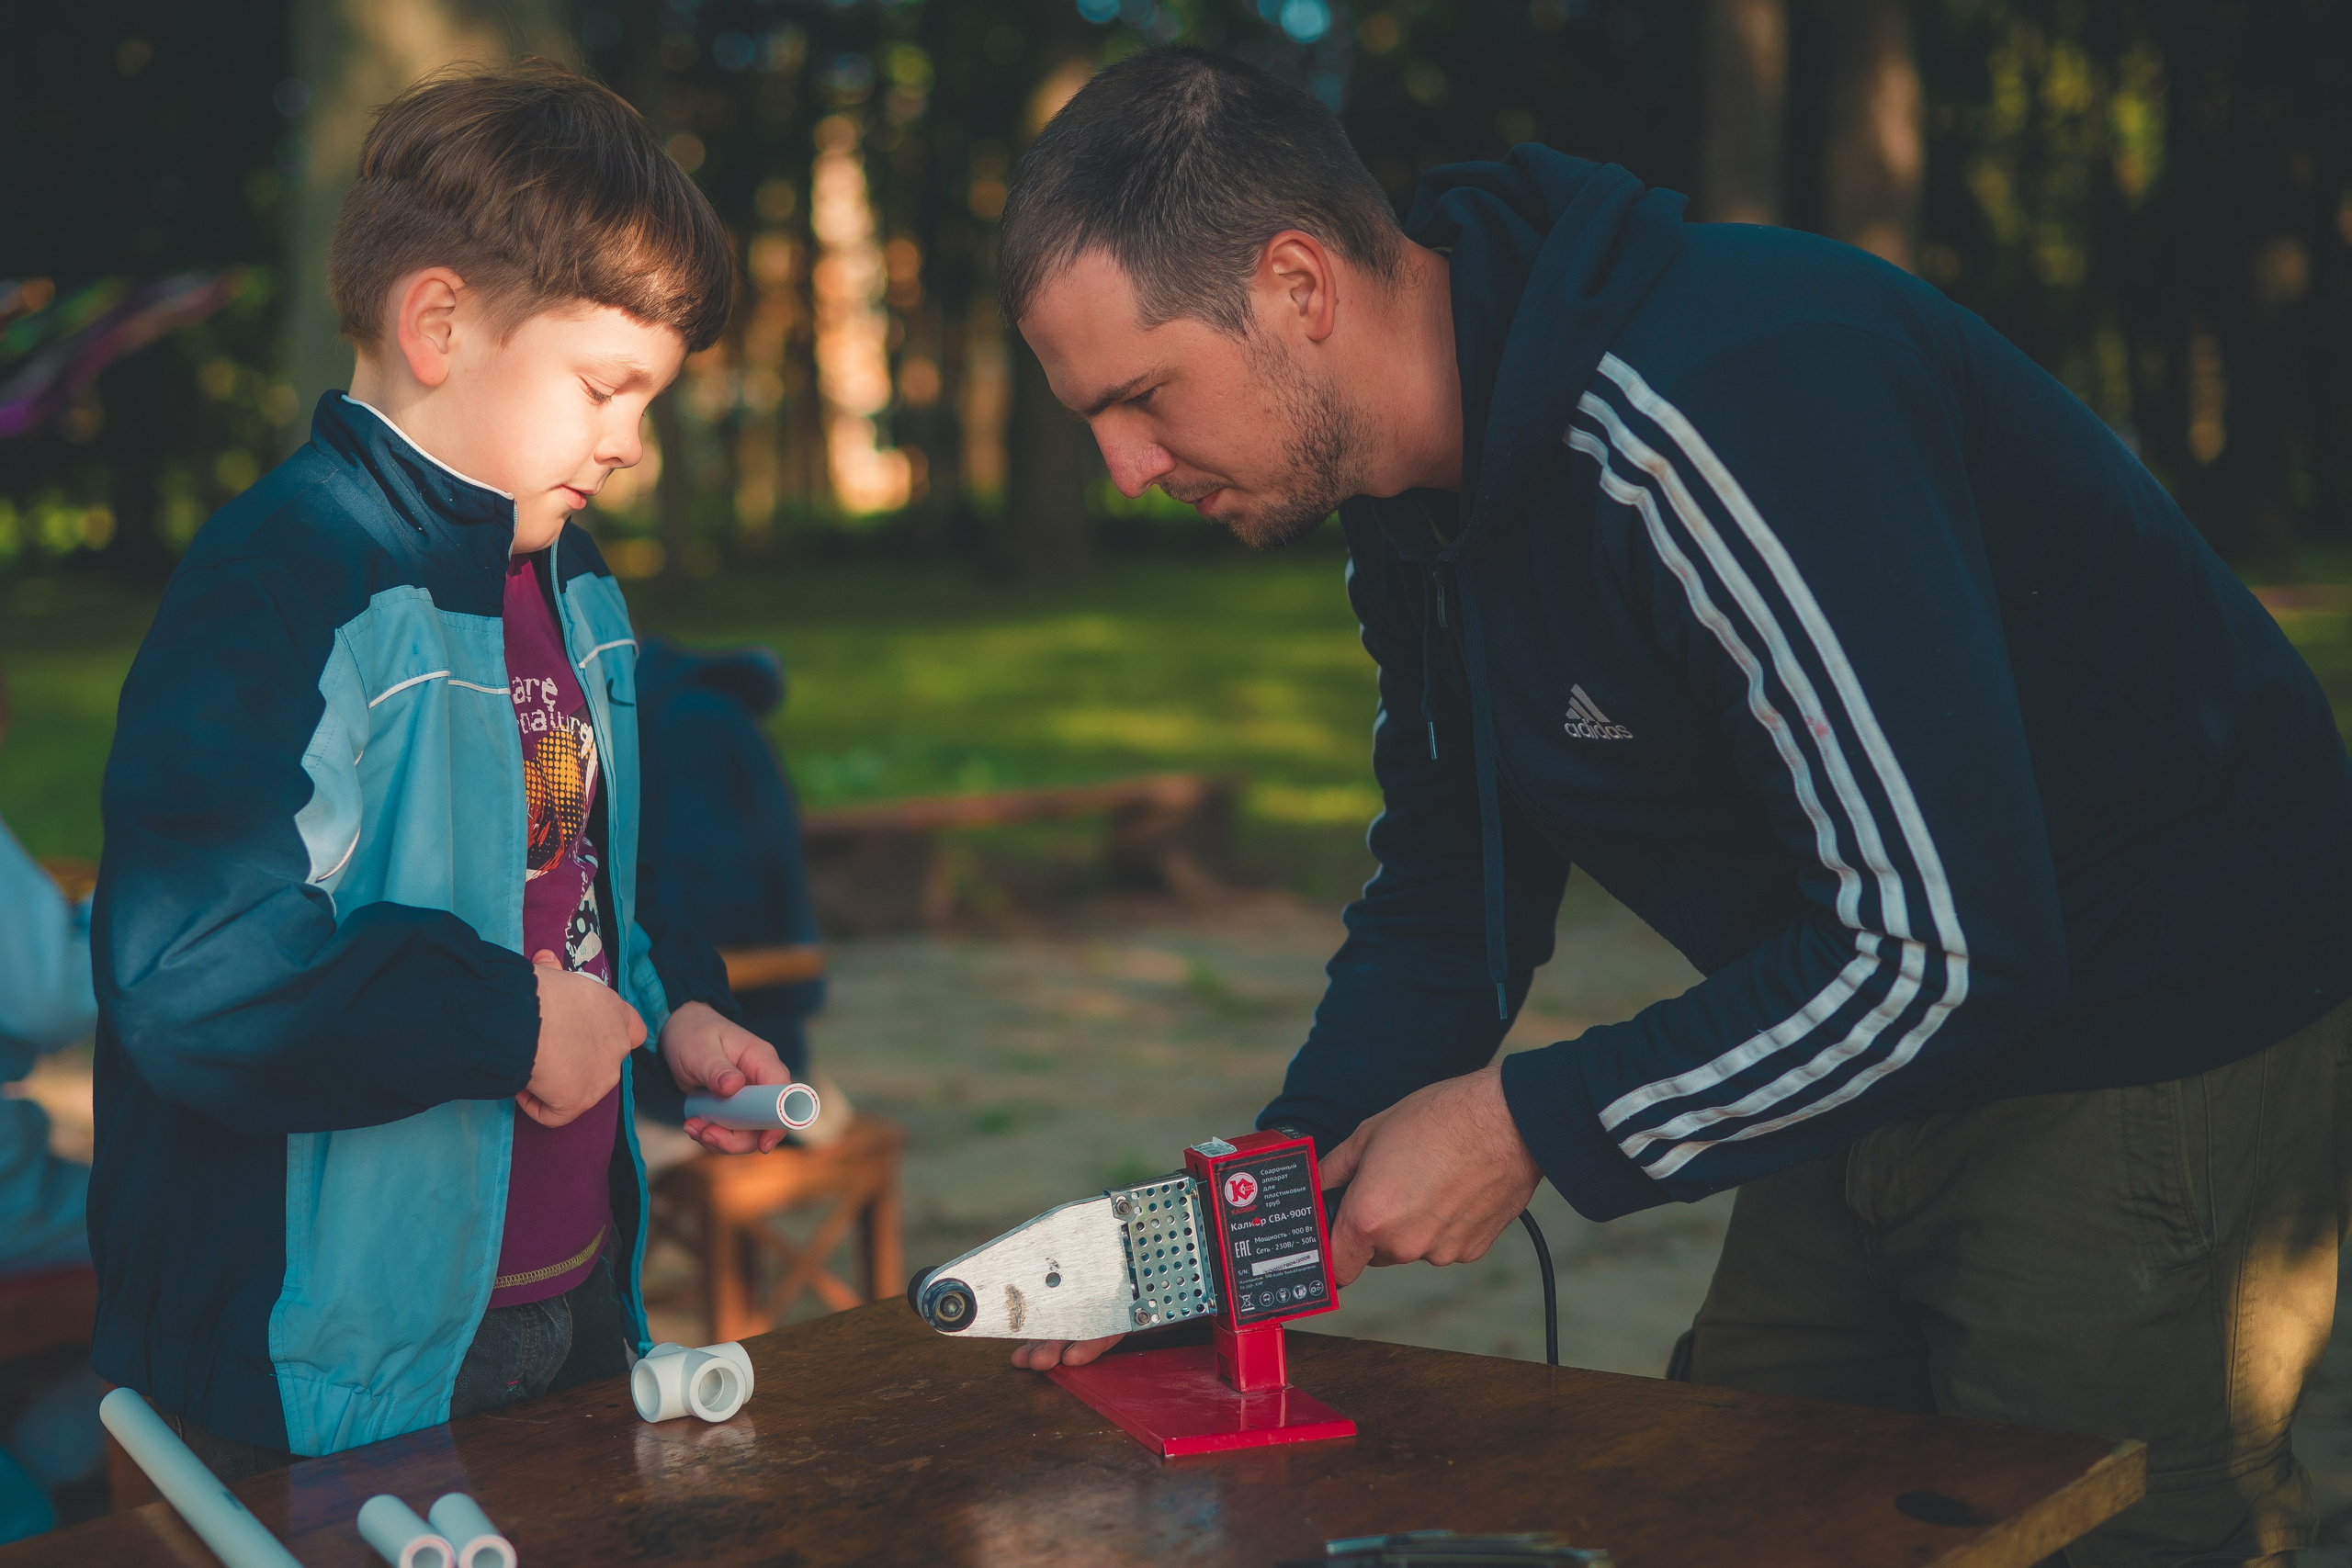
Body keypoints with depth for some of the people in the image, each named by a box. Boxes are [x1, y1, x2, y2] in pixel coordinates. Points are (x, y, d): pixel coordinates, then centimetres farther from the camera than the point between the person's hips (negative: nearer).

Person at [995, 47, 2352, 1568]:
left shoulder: (1724, 405, -30)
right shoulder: (1419, 493, 1)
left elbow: (1942, 944, -31)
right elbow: (1446, 909, 9)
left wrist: (1530, 1125, -21)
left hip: (2166, 1069, -9)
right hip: (1892, 1054, 9)